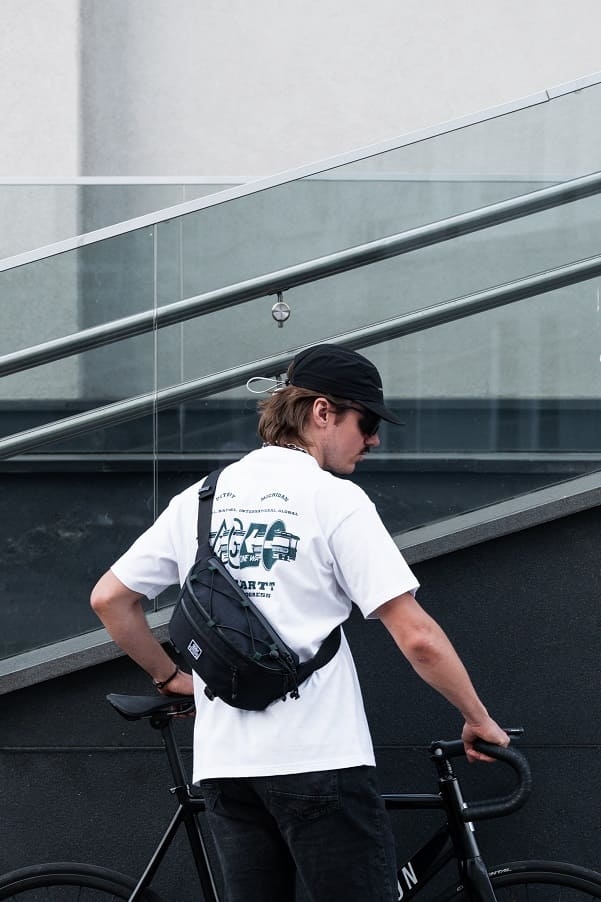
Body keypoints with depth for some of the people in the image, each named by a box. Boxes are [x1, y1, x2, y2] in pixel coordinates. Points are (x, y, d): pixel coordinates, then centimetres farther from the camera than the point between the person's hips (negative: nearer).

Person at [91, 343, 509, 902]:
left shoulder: (199, 499, 12)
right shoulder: (334, 499, -6)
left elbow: (109, 599, 14)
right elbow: (418, 639, -10)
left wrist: (170, 678, 25)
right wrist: (479, 721, 3)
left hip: (224, 765, 6)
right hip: (319, 758, -6)